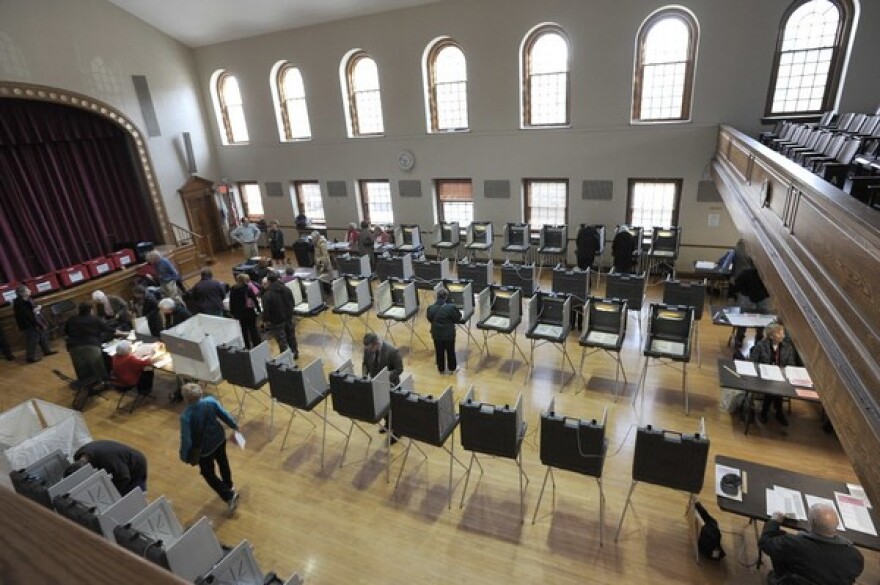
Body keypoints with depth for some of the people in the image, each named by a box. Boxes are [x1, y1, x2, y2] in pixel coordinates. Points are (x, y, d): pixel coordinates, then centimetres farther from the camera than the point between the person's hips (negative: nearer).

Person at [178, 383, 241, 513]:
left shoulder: (186, 416, -32)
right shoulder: (211, 401, -21)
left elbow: (186, 438, -23)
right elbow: (224, 414, -6)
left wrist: (184, 456, -5)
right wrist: (234, 426, 13)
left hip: (204, 449, -5)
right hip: (219, 438, 5)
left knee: (208, 474, 17)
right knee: (223, 462, 29)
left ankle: (229, 496, 12)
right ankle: (229, 487, 51)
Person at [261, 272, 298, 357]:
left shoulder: (267, 295, -21)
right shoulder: (287, 289, -2)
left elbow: (266, 310, -18)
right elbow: (293, 303, 7)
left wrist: (265, 320, -4)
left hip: (277, 321, -6)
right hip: (288, 317, 6)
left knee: (282, 340, 5)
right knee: (291, 336, 20)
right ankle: (295, 353, 32)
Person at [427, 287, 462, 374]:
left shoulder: (431, 308, -13)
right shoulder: (451, 307, -23)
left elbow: (430, 319, 2)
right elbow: (458, 318, -10)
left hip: (436, 334, 3)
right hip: (449, 334, -2)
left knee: (439, 352, 19)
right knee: (450, 351, 17)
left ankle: (441, 369, 33)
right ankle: (452, 368, 33)